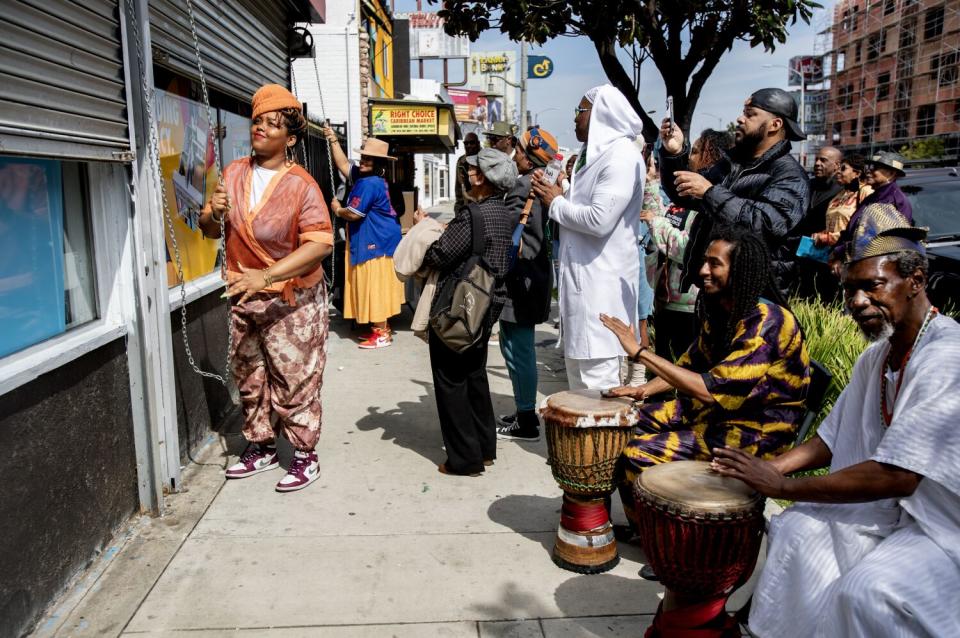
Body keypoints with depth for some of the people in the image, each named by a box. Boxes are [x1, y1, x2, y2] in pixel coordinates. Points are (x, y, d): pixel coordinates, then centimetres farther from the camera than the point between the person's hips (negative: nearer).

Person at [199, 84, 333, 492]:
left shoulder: (300, 185, -16)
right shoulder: (234, 174, 3)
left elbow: (321, 243, -26)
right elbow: (209, 230, 11)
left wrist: (267, 276, -33)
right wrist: (214, 214, -14)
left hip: (292, 301, -6)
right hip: (244, 297, 6)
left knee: (294, 381, 0)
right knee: (249, 378, 16)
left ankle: (305, 457, 16)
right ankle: (261, 448, 33)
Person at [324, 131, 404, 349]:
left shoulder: (369, 184, -19)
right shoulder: (365, 176, 11)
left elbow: (353, 214, -18)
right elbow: (343, 165, 22)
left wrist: (337, 210, 1)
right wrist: (333, 141, 20)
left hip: (375, 244, -10)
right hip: (377, 241, 10)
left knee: (375, 288, -6)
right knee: (375, 289, 15)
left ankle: (382, 334, -2)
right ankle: (381, 328, 22)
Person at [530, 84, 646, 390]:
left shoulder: (622, 156, -13)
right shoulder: (595, 153, 18)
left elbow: (600, 219, -23)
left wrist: (556, 203, -9)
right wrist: (554, 194, 5)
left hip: (601, 281, -10)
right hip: (582, 275, 10)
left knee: (596, 376, -6)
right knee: (577, 362, 18)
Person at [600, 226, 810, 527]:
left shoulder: (766, 324, -27)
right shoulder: (723, 309, 2)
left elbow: (710, 389, -33)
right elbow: (693, 361, 14)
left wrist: (641, 352, -32)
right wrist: (645, 390, -2)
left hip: (754, 432, -9)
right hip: (716, 408, 10)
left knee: (637, 453, -20)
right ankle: (638, 525, 18)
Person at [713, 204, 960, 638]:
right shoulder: (878, 354, 6)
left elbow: (895, 475, -29)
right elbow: (834, 437, 13)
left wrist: (782, 485, -21)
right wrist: (771, 467, -5)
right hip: (895, 505, 8)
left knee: (865, 590, -29)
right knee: (794, 529, -7)